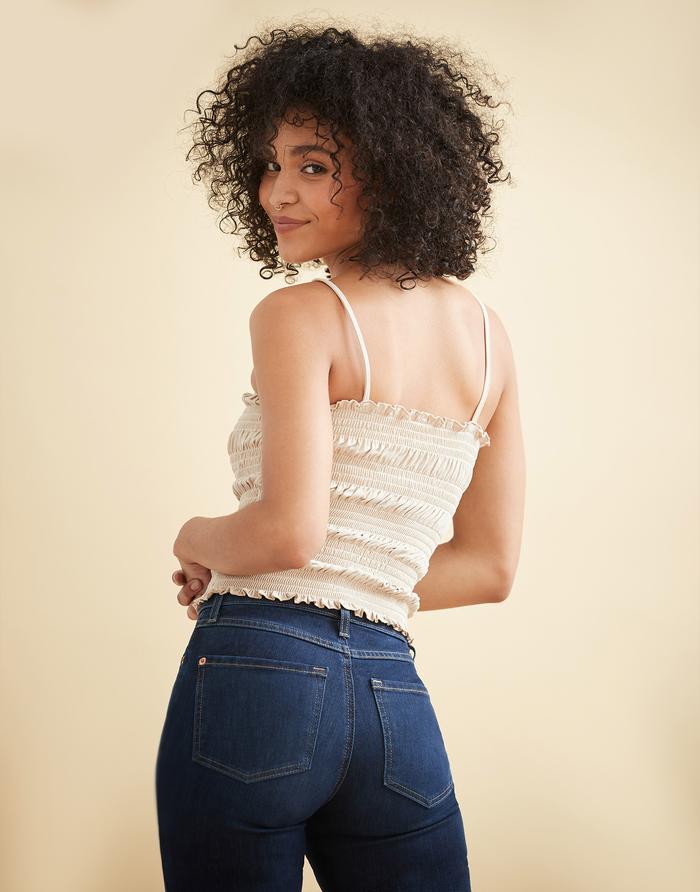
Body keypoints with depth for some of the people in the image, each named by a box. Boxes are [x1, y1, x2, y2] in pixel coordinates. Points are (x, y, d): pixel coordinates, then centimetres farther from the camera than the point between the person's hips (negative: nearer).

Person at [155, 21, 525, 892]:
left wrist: (197, 540, 1)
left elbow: (288, 532, -19)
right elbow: (490, 567, 13)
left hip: (259, 677, -5)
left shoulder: (298, 314, -8)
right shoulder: (488, 334, 10)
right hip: (396, 698, 6)